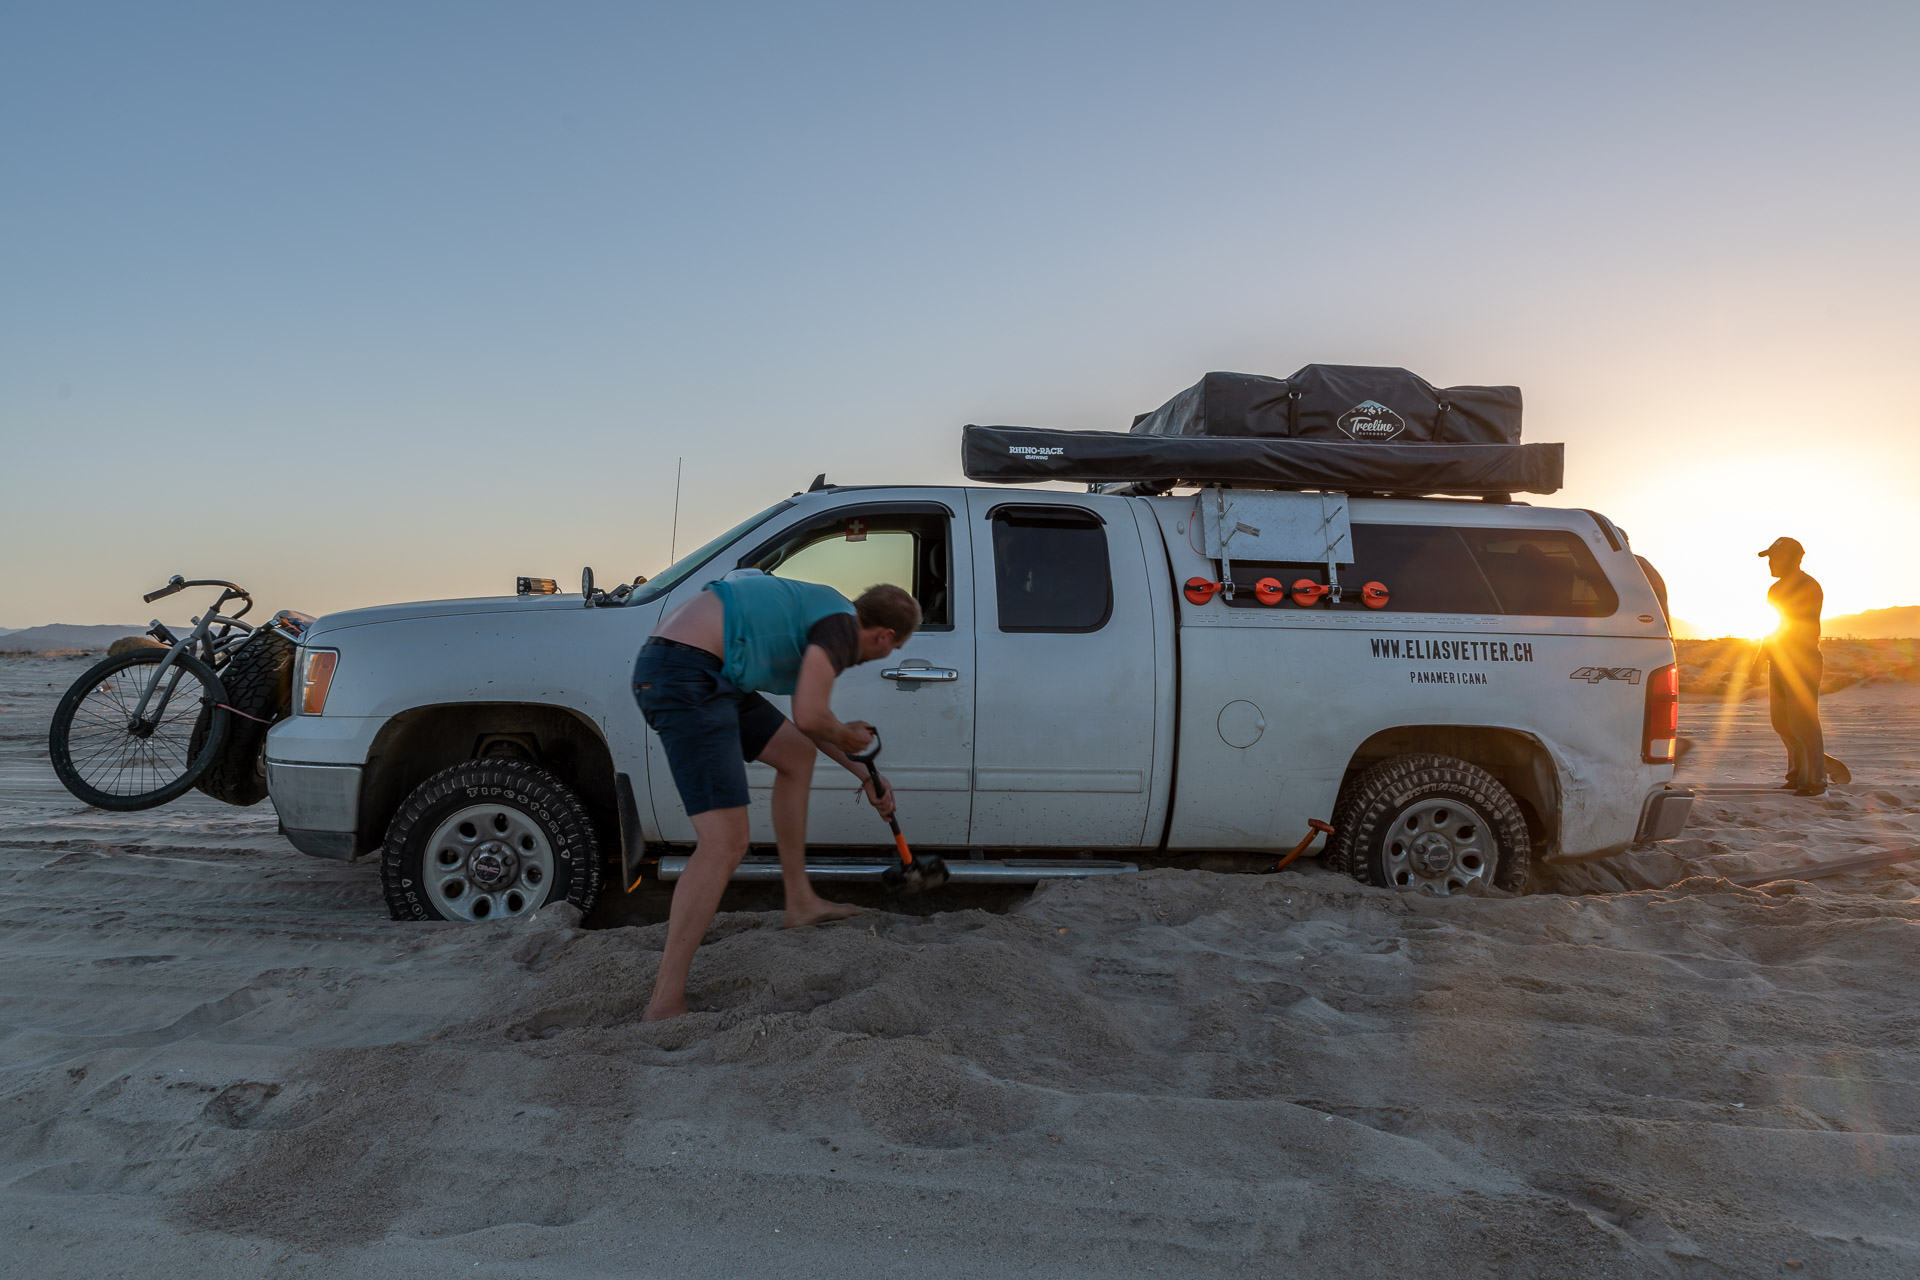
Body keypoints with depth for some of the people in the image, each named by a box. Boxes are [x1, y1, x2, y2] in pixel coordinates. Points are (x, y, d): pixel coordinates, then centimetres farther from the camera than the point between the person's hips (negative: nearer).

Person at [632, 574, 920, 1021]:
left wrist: (865, 774, 39)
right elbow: (809, 717, -17)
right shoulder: (842, 624, -7)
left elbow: (807, 720, 34)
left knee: (796, 754, 24)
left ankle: (800, 903, 32)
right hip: (686, 677, -11)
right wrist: (847, 736, 6)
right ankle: (664, 1007, -11)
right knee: (726, 841, -14)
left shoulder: (824, 612, 23)